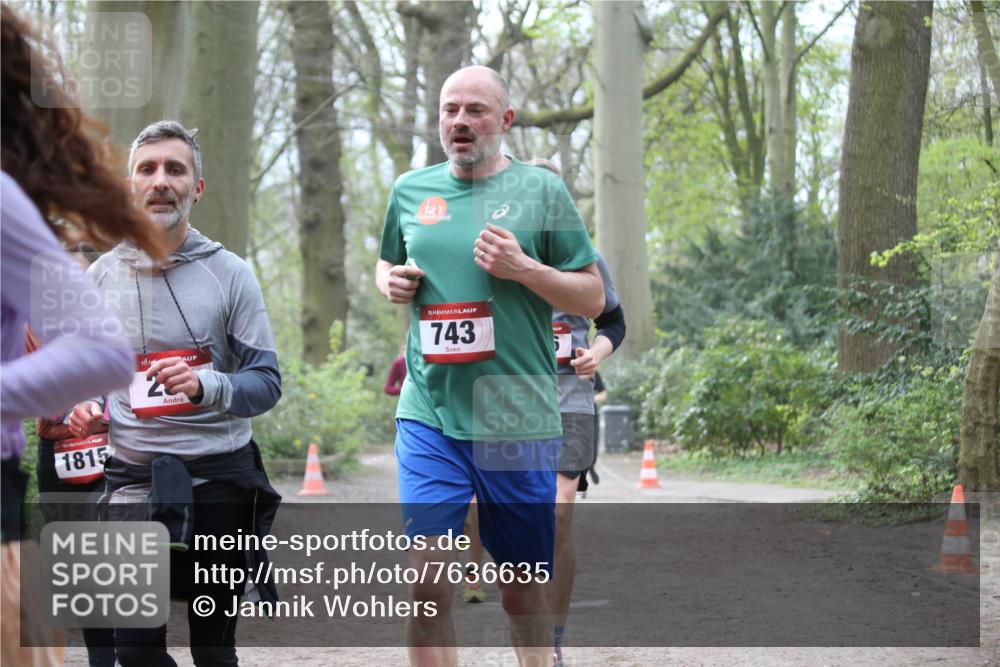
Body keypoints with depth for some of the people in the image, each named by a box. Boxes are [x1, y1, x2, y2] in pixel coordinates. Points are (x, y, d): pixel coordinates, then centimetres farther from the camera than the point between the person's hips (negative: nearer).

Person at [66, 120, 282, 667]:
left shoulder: (228, 274, -2)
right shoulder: (102, 275, 6)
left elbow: (267, 382, -5)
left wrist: (205, 387, -25)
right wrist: (80, 406, -5)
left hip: (220, 479, -1)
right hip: (134, 480, 2)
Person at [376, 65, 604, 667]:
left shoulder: (541, 190, 1)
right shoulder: (410, 190, 11)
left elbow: (594, 298, 3)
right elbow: (387, 266, 28)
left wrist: (524, 268, -13)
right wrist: (391, 283, 4)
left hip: (517, 418, -2)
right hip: (429, 414, 2)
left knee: (523, 595, 7)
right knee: (428, 586, -8)